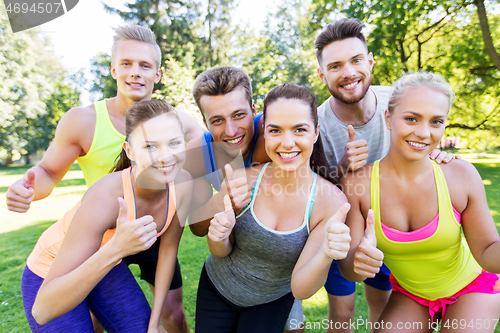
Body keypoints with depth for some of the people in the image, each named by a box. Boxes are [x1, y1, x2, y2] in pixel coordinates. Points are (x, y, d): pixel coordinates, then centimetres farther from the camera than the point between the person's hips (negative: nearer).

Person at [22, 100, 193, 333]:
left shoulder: (183, 184, -22)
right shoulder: (105, 197, -38)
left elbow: (168, 250, -7)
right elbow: (42, 311, -37)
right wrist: (115, 249, -52)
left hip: (107, 266, 4)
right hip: (52, 274, -4)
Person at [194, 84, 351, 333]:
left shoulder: (331, 201, -26)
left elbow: (299, 289, -23)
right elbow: (221, 252, -9)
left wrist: (326, 254, -43)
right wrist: (220, 236, -32)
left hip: (272, 302, 0)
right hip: (216, 287, 1)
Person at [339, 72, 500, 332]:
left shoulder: (462, 175, -24)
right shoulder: (357, 183, -24)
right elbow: (348, 270, -22)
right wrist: (357, 261, -45)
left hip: (471, 287, 0)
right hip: (409, 295, 1)